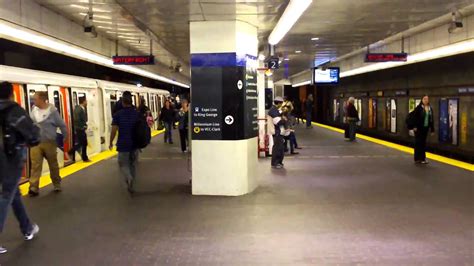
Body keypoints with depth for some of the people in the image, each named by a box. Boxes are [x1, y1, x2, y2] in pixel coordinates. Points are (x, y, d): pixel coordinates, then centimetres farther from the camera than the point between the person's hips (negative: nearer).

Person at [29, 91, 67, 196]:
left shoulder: (52, 111, -11)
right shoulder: (34, 111, 3)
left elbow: (62, 125, -3)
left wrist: (64, 138, 2)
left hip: (49, 143, -3)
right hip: (35, 143, 3)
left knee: (53, 165, 11)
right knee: (35, 165, -4)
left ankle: (57, 185, 27)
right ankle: (34, 188, -4)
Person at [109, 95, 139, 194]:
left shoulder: (117, 114, -7)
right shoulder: (137, 113, 3)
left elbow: (114, 130, -10)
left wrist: (111, 142, 2)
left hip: (123, 144, -3)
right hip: (135, 143, 3)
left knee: (123, 164, 6)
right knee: (133, 164, 14)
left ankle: (129, 179, -22)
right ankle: (131, 186, 20)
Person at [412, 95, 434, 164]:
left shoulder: (430, 109, 7)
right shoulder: (418, 107, -7)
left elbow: (431, 119, 10)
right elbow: (415, 117, -10)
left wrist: (432, 129, 9)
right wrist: (415, 126, -17)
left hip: (426, 128, 5)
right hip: (419, 128, -5)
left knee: (423, 143, 10)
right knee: (418, 143, 1)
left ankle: (422, 158, 17)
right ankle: (417, 158, 8)